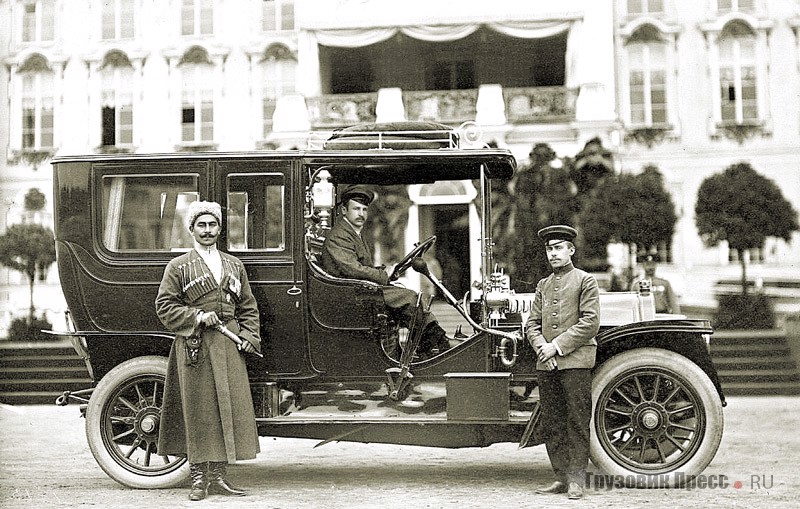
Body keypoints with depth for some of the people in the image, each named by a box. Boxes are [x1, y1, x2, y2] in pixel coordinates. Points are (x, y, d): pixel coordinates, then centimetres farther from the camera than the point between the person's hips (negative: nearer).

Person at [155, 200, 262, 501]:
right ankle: (198, 479, 8)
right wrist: (197, 317, -13)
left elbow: (248, 307, 16)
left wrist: (248, 337, 2)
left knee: (229, 409, 3)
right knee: (198, 412, -1)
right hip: (194, 347, -4)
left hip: (229, 347, 4)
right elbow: (165, 306, -1)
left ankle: (217, 477, 11)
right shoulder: (179, 266, 4)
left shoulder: (234, 265, 15)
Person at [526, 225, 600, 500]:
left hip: (575, 360, -5)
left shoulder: (586, 281, 1)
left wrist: (558, 346, -12)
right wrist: (542, 347, -5)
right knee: (551, 424, 7)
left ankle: (576, 479, 3)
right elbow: (532, 323, 14)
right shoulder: (543, 285, 18)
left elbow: (590, 323, -9)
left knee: (577, 423, -2)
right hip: (546, 364, 6)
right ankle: (561, 477, 15)